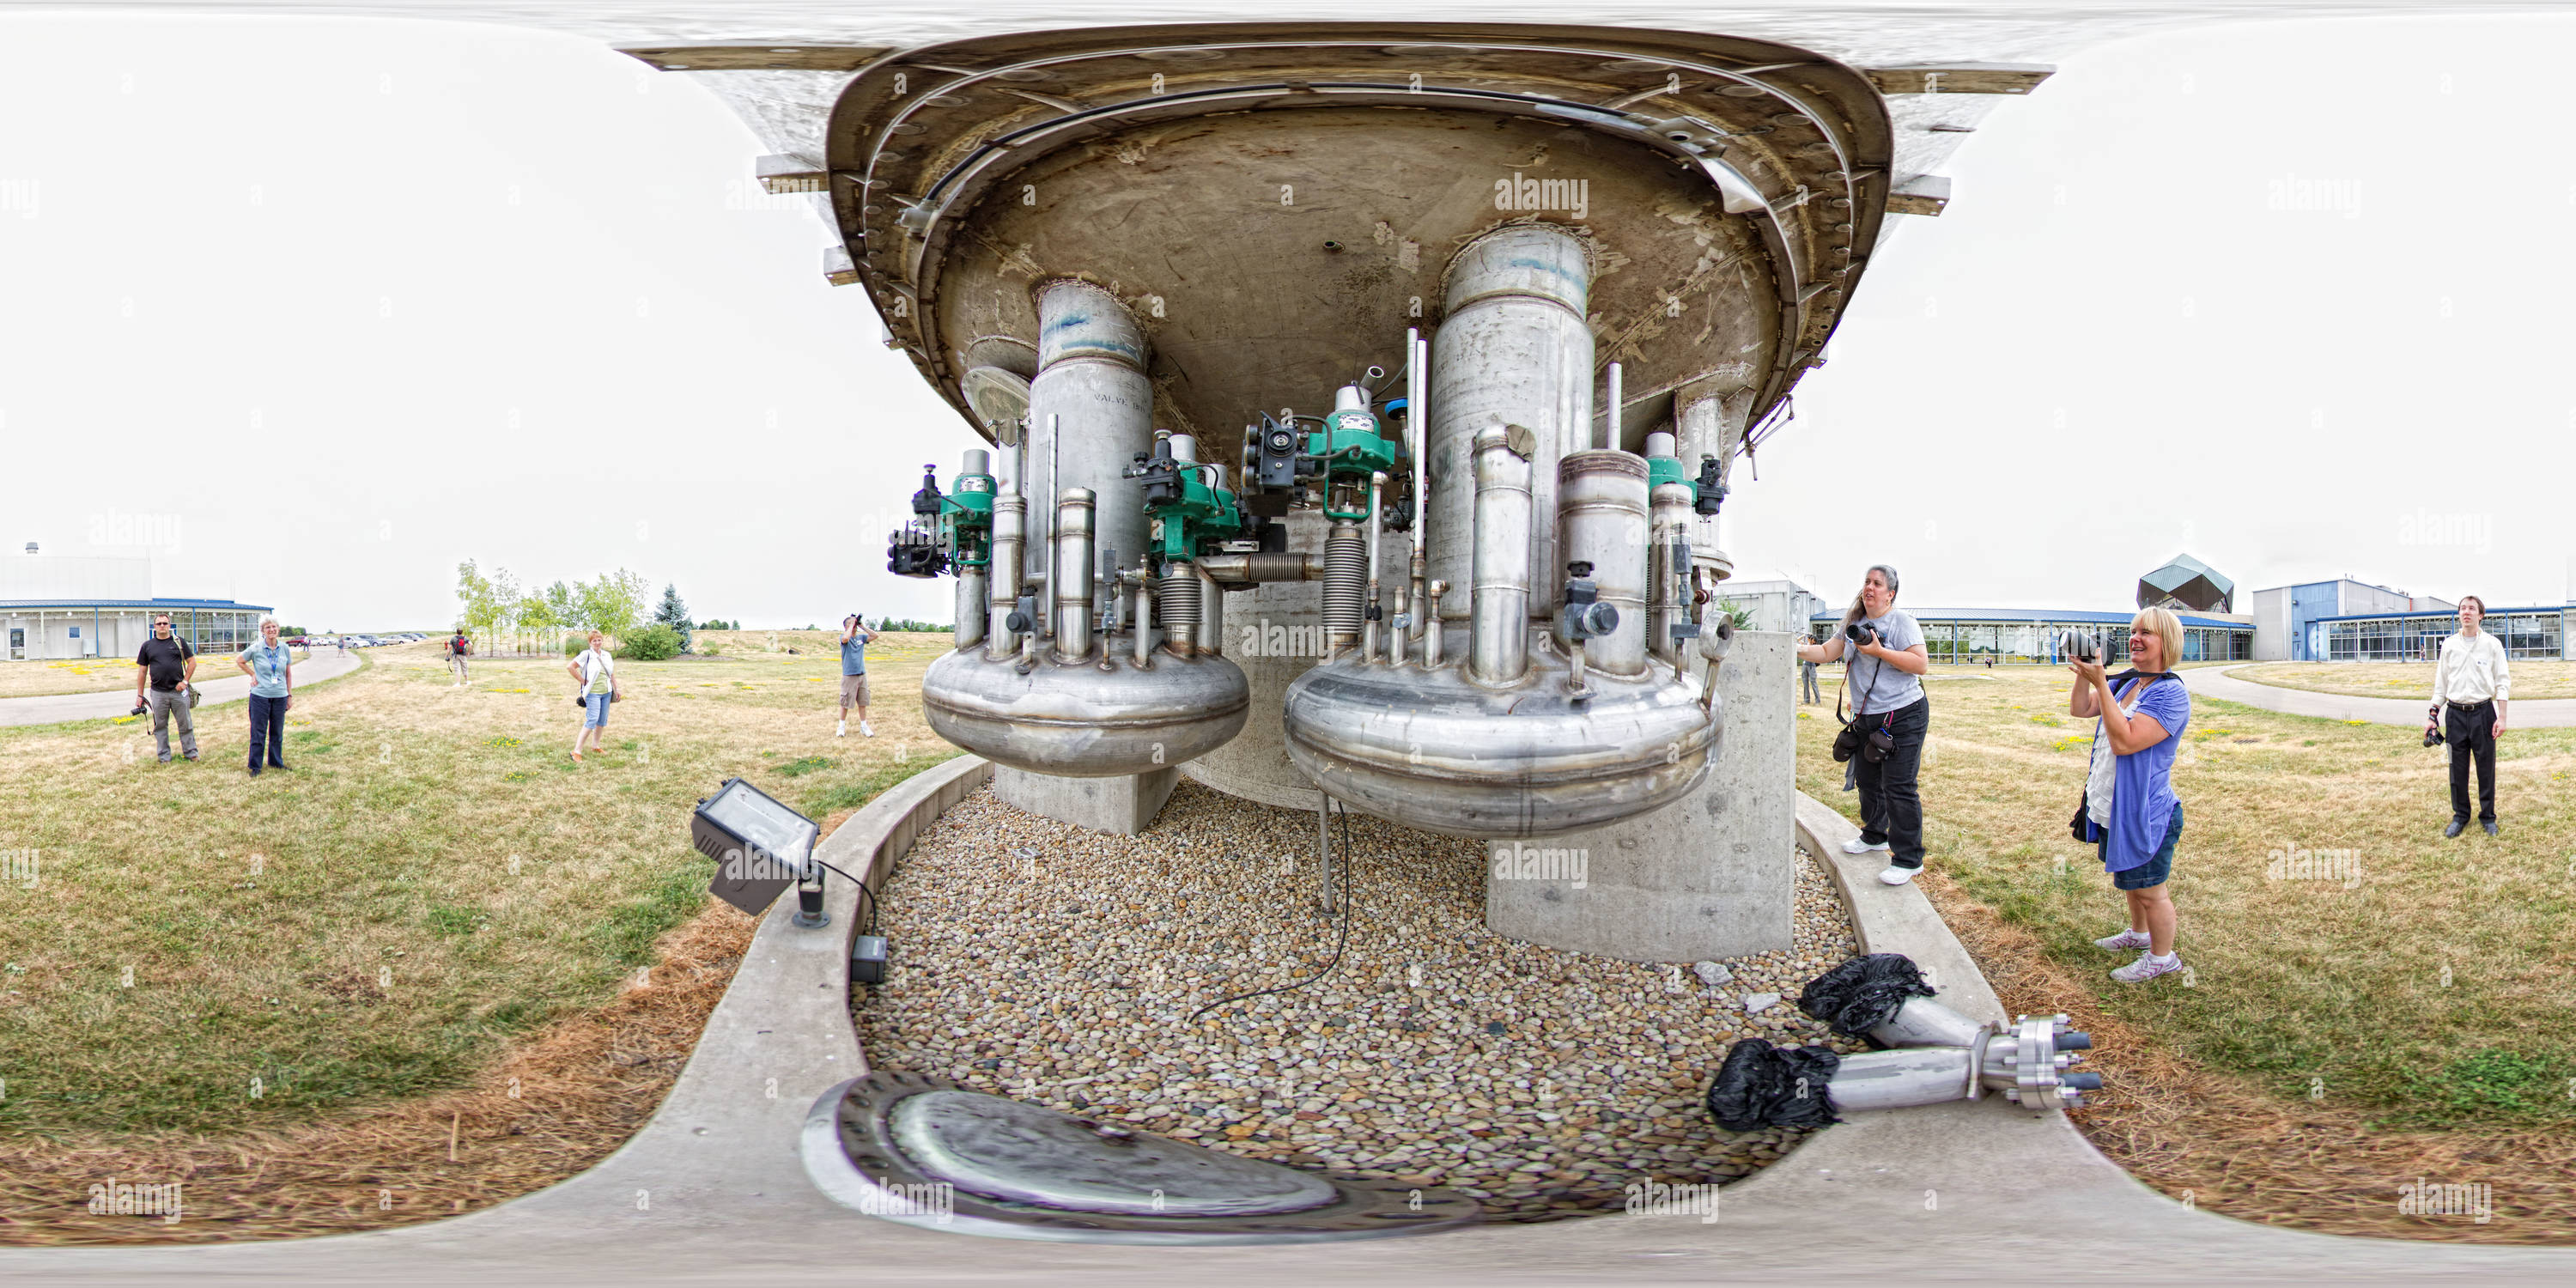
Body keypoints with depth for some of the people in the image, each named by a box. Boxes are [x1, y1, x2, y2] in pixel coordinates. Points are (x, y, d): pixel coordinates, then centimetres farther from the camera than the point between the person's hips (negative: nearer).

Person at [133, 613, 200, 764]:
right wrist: (140, 695, 8)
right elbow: (142, 671, 10)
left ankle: (191, 752, 14)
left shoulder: (179, 642, 5)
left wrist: (185, 681, -5)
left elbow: (192, 662, 8)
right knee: (160, 726, 6)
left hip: (178, 691, -1)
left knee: (185, 723, 4)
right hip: (158, 693, 1)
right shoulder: (147, 646, 8)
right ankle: (165, 756, 14)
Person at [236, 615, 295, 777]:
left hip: (280, 696, 3)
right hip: (260, 696, -3)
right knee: (258, 733, 2)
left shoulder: (285, 649, 3)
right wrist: (253, 675, 2)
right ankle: (255, 766, 10)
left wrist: (290, 695, 10)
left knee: (277, 732, 11)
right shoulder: (256, 649, -5)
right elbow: (239, 661, 12)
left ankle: (276, 762, 25)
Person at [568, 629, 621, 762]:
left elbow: (611, 674, 21)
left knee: (603, 721, 10)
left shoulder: (607, 655, 12)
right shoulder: (586, 655, -8)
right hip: (593, 692, -7)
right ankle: (576, 751, -15)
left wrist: (616, 689, 19)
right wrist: (582, 680, -10)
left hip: (607, 692, 7)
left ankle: (595, 746, 25)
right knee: (592, 719, -17)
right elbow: (570, 667, -12)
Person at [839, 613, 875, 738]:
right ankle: (841, 726, 14)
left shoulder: (861, 637, 9)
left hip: (862, 675, 5)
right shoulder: (844, 637, -6)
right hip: (849, 676, -5)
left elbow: (875, 635, 3)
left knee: (863, 703, 9)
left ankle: (864, 726, 18)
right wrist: (852, 625, -16)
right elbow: (845, 638, -29)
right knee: (845, 703, 2)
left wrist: (862, 626, 0)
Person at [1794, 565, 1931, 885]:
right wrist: (1800, 650, -13)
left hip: (1903, 716, -7)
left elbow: (1921, 664, -17)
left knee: (1898, 787, -8)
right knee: (1867, 780, 18)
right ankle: (1875, 836, 40)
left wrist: (1879, 651, -22)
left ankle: (1909, 859, -2)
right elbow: (1827, 652, 6)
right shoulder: (1853, 623, 10)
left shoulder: (1901, 623, -10)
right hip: (1866, 718, 7)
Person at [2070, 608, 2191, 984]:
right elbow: (2079, 709, 6)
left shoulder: (2170, 693, -21)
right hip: (2115, 809, 8)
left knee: (2149, 890, 7)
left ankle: (2162, 957, 25)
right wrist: (2084, 674, -11)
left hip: (2145, 813, -8)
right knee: (2130, 879, 26)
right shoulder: (2126, 682, 4)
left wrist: (2100, 684, -31)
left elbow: (2125, 741, -30)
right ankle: (2139, 933, 47)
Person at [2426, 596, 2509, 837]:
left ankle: (2487, 816, 16)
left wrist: (2501, 717, -7)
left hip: (2483, 711, -2)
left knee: (2486, 767, 3)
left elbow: (2502, 682, 0)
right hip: (2455, 713, 2)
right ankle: (2460, 816, 16)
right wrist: (2433, 715, 7)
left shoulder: (2492, 644, 1)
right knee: (2458, 768, 5)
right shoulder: (2449, 645, 7)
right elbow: (2441, 683, 12)